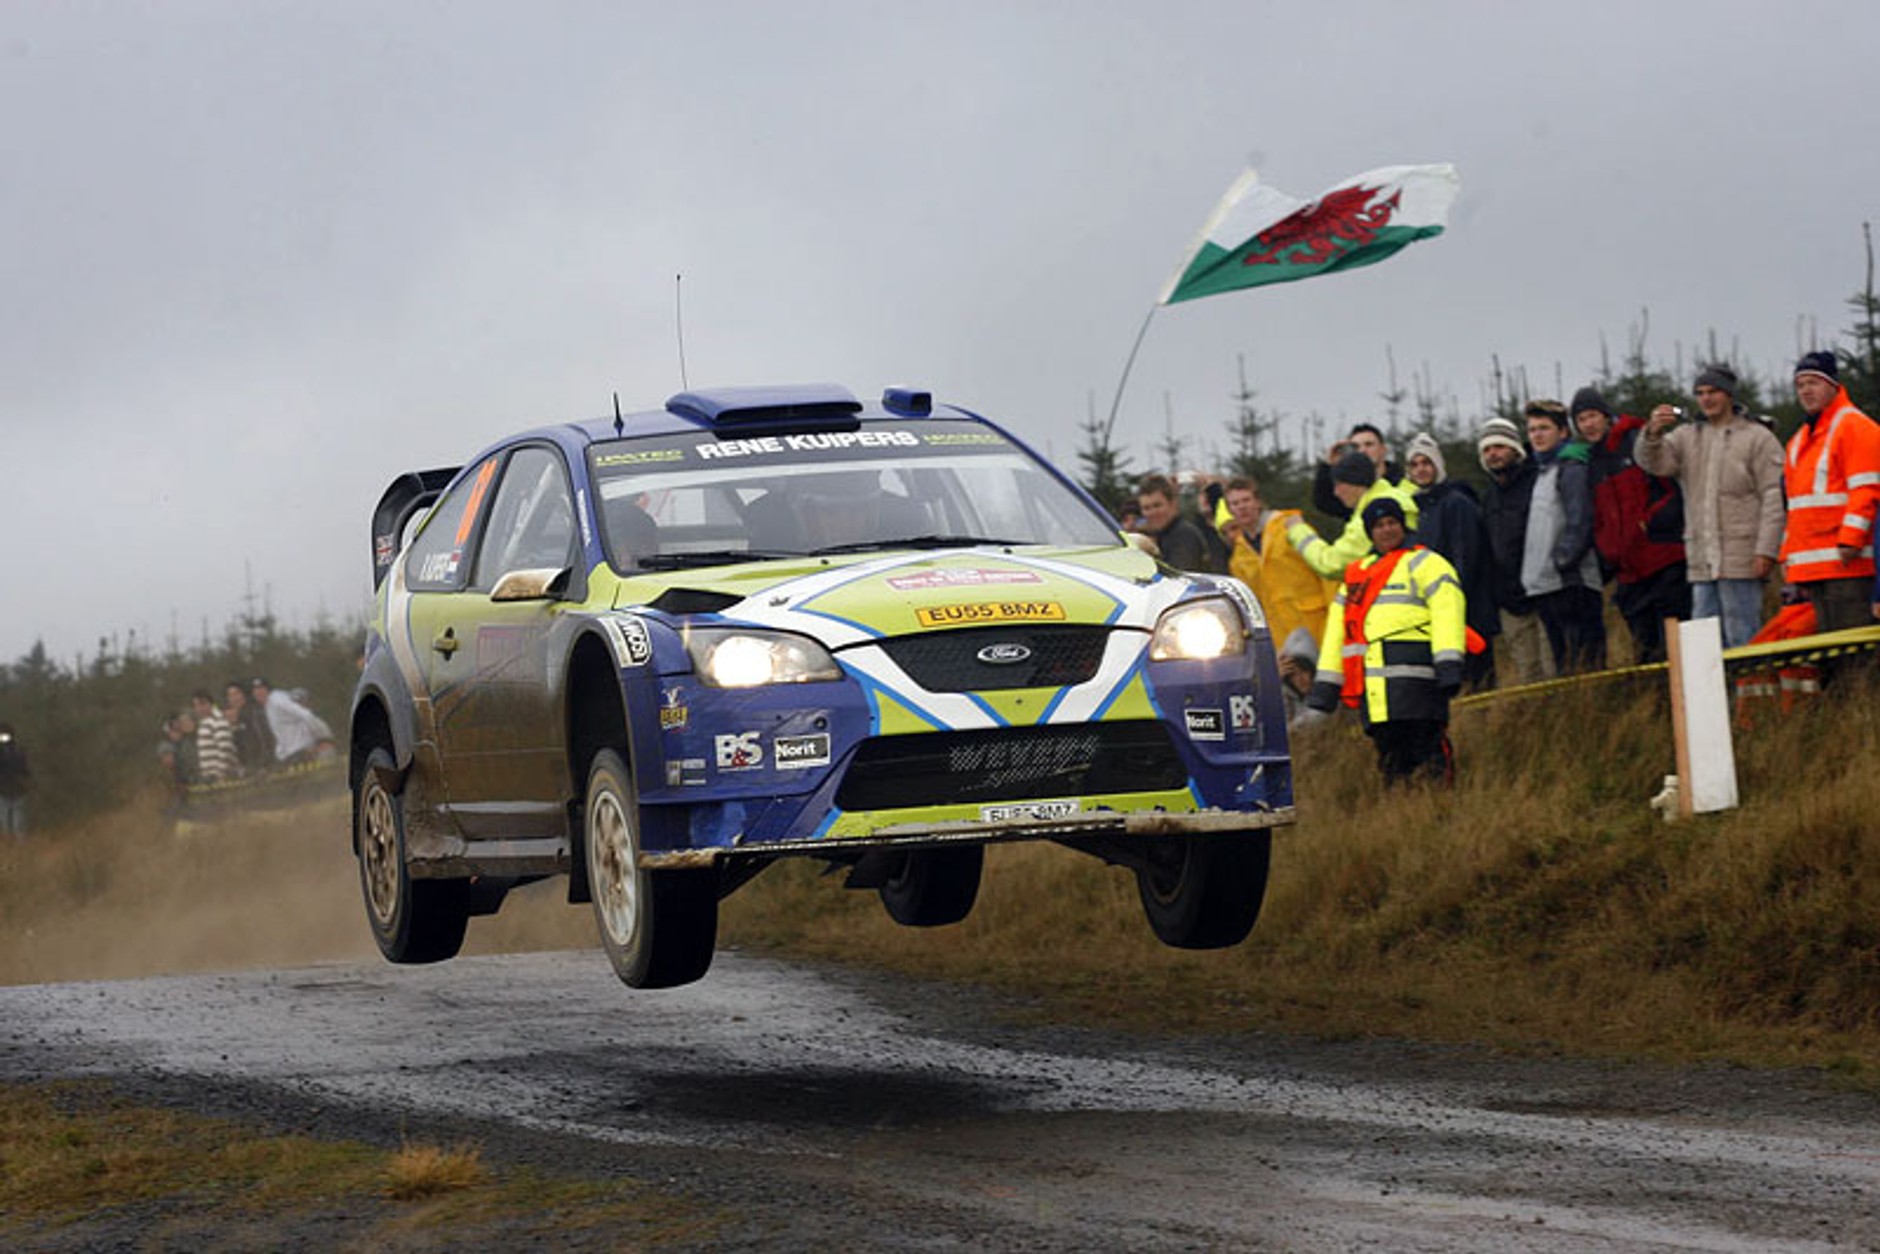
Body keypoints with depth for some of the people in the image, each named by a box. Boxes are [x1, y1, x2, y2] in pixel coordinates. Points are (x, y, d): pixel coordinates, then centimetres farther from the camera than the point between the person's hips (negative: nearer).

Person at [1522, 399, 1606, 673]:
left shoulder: (1571, 469, -6)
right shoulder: (1541, 471, 22)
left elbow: (1579, 523, -15)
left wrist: (1562, 563, -17)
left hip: (1572, 582, -9)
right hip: (1544, 587, 9)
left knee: (1582, 660, -12)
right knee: (1563, 663, 9)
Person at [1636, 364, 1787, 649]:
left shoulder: (1758, 438, 0)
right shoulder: (1687, 437, 17)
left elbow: (1773, 499, -5)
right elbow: (1653, 463, 3)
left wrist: (1766, 551, -13)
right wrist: (1652, 433, -19)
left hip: (1741, 560, -5)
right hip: (1701, 561, 5)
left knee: (1742, 637, -6)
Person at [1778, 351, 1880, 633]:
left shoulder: (1856, 427, -4)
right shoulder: (1799, 440, 23)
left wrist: (1849, 539, -20)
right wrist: (1788, 554, 22)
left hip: (1844, 561, -9)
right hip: (1810, 564, 9)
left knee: (1851, 629, -13)